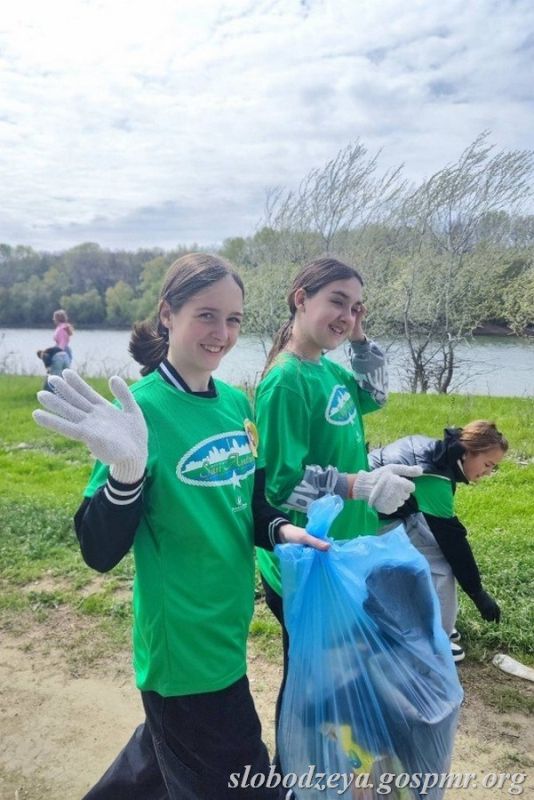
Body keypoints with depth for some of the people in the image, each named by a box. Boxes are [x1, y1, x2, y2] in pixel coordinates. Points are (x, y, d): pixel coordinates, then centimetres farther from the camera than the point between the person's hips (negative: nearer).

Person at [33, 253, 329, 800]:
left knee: (166, 751, 29)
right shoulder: (142, 408, -21)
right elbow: (100, 552, -21)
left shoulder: (234, 402, -1)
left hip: (226, 629, 7)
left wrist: (280, 530, -8)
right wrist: (126, 472, -38)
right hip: (183, 646, -7)